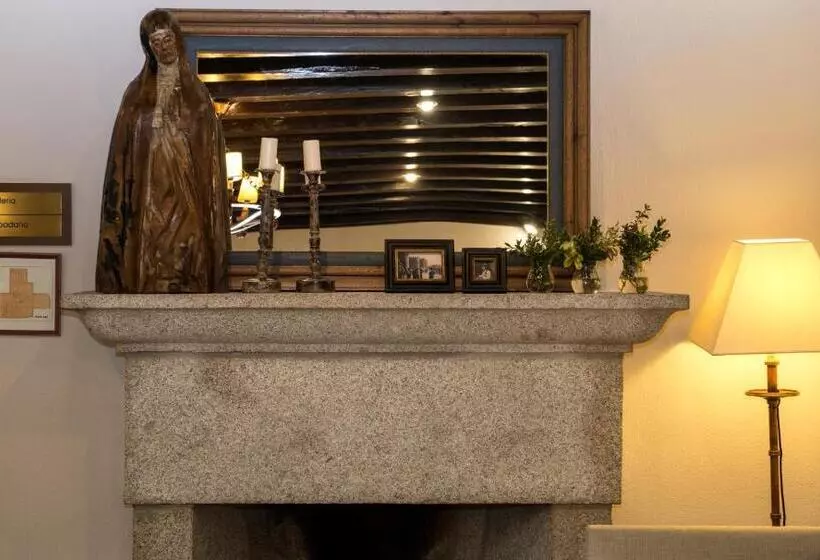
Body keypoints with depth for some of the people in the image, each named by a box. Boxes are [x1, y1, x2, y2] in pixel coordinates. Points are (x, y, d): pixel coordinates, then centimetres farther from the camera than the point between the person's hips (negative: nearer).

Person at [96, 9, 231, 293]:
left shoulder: (196, 91, 8)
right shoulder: (137, 91, 8)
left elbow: (210, 149, 4)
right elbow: (124, 151, 6)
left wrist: (209, 203, -4)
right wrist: (124, 203, -3)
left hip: (188, 196, 0)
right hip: (149, 195, 0)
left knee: (188, 259, -4)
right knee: (150, 265, -3)